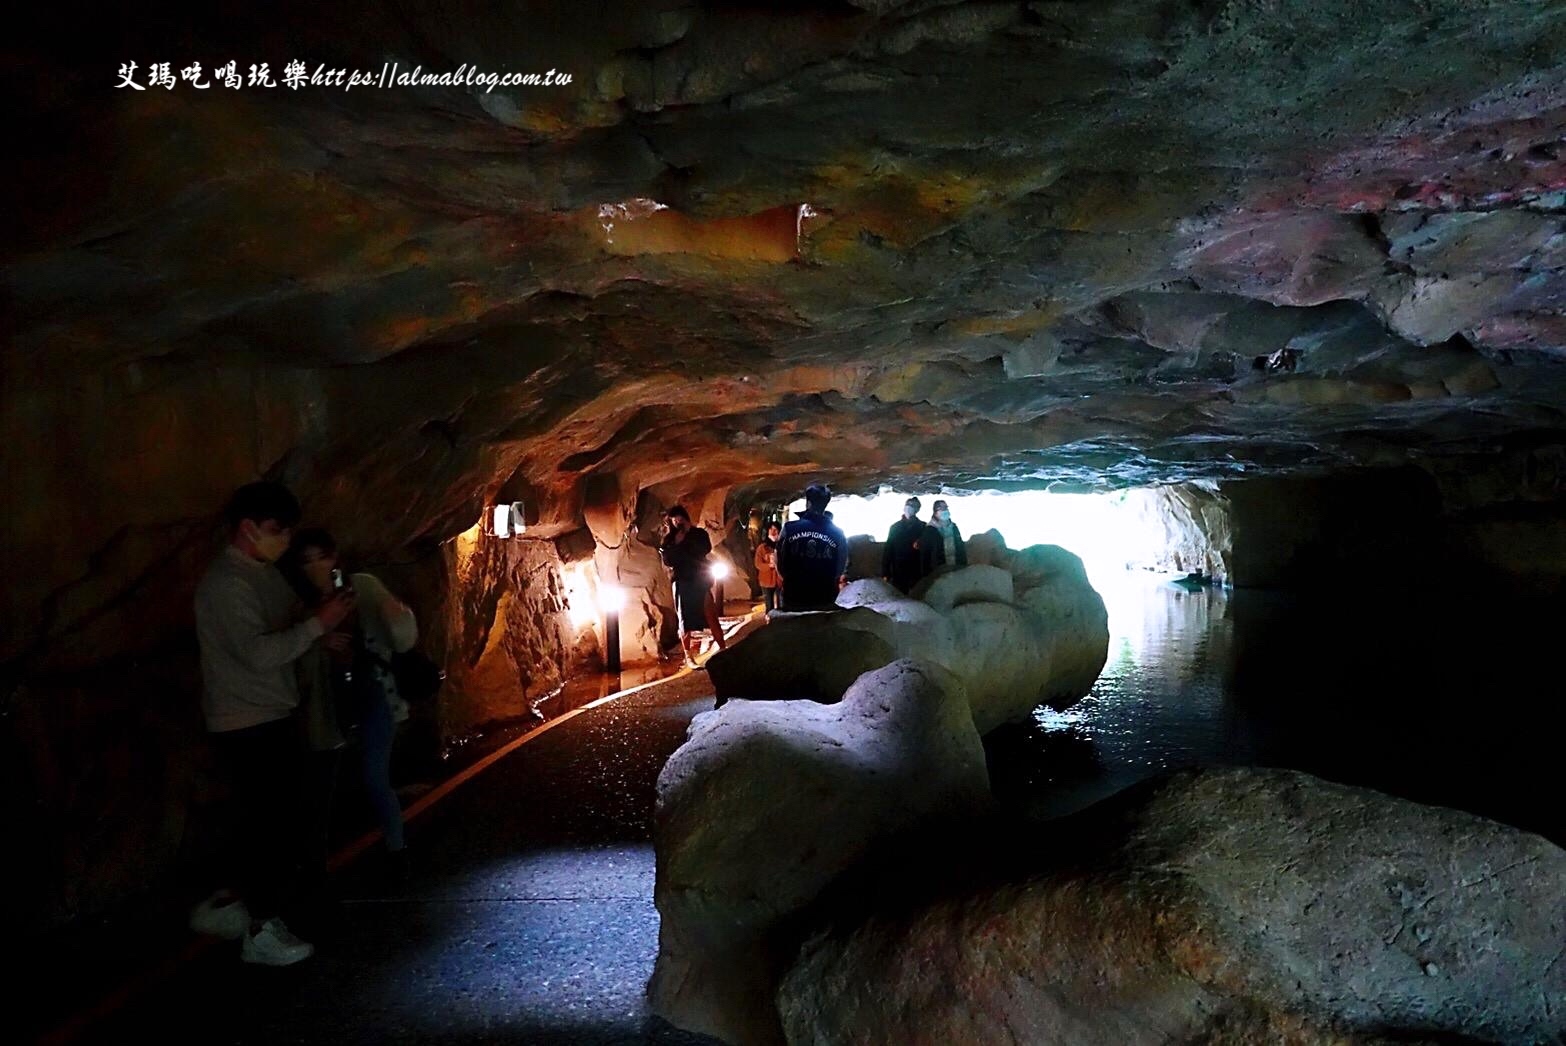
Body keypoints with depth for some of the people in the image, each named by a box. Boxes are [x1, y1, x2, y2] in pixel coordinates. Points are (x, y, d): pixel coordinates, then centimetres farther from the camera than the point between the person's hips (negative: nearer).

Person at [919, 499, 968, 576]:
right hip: (938, 572, -5)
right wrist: (927, 575, -11)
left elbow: (961, 549, 14)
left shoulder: (954, 528, 11)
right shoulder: (929, 531, -5)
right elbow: (925, 556, -7)